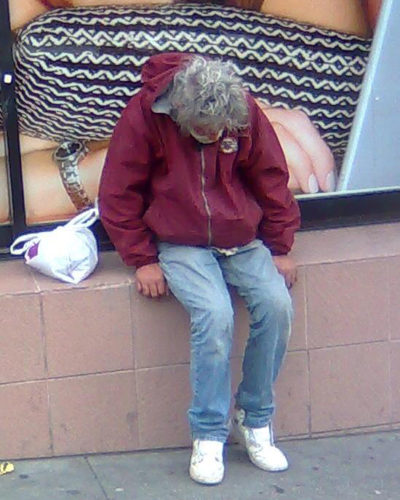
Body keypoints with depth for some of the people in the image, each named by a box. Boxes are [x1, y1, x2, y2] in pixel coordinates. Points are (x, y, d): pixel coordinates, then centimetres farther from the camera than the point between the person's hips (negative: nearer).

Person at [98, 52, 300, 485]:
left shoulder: (245, 110, -6)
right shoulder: (144, 115, -14)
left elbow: (271, 179, 6)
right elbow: (118, 196, -5)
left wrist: (280, 248, 5)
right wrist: (142, 259, -7)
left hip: (242, 241, 3)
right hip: (181, 245, -3)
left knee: (277, 304, -21)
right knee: (215, 314, -28)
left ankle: (255, 419, -3)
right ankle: (208, 434, -14)